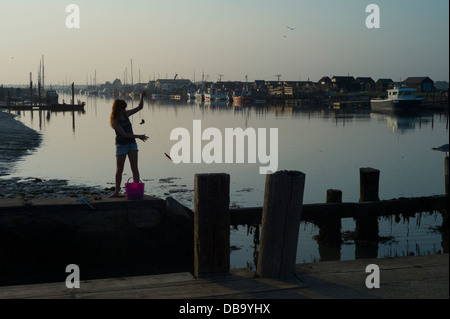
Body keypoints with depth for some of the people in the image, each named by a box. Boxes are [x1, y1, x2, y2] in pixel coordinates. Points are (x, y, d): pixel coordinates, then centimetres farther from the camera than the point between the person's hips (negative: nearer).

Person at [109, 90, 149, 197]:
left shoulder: (126, 114, 7)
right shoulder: (114, 121, -12)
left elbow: (139, 107, 16)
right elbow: (123, 134, -19)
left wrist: (142, 97, -1)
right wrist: (138, 136, -21)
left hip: (132, 144, 5)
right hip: (121, 145, -5)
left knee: (134, 167, -3)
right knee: (119, 169, 2)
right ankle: (117, 192, 13)